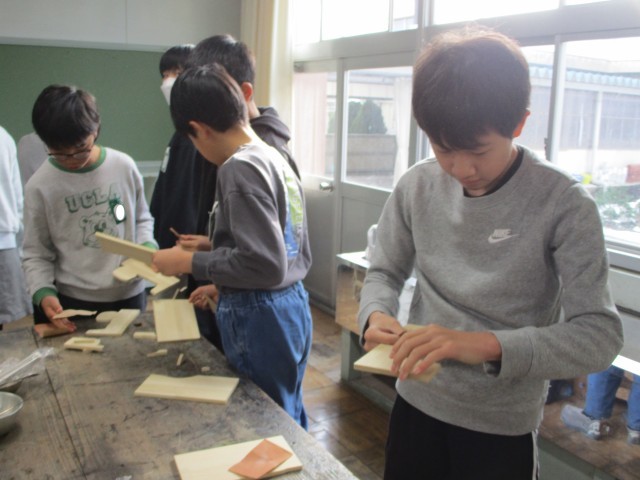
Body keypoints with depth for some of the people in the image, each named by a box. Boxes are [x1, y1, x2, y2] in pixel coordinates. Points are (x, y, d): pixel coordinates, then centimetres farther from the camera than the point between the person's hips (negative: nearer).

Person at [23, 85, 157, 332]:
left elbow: (142, 218, 9)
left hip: (129, 294, 2)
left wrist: (147, 246, -10)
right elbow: (36, 254, -3)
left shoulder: (124, 166, -5)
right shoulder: (39, 186, -9)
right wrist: (44, 292, -19)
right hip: (73, 302, -2)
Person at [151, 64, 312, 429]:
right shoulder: (276, 157, 9)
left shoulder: (239, 168, -18)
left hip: (259, 320, -9)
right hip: (293, 306, 9)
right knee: (289, 420, 23)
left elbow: (265, 264, -25)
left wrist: (191, 263, -13)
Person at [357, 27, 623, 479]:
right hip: (415, 407, 3)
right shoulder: (417, 186, -7)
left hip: (503, 430, -3)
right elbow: (386, 272, 5)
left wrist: (488, 344, -34)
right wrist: (376, 314, -17)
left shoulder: (564, 204, -17)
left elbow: (601, 334, -20)